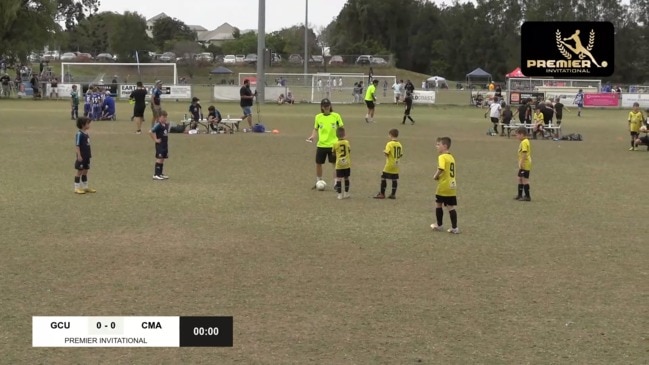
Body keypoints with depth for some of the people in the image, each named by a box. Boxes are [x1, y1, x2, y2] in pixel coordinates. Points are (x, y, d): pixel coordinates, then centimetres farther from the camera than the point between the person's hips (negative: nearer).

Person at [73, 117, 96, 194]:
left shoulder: (86, 133, 9)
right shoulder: (79, 134, -16)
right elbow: (77, 145, -18)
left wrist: (90, 153, 17)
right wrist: (79, 155, -21)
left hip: (87, 156, 8)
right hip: (81, 157, -8)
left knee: (85, 172, 15)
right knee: (79, 172, -1)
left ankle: (85, 187, 25)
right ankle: (77, 188, 7)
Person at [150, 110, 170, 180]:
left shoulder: (166, 125, 9)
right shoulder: (158, 125, -17)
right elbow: (151, 132, -25)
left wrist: (166, 140, 13)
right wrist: (155, 140, -18)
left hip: (165, 144, 8)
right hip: (160, 145, -8)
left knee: (162, 159, 12)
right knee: (159, 159, -8)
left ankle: (160, 174, 19)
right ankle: (156, 175, -6)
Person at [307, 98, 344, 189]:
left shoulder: (336, 116, -4)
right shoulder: (318, 117, 3)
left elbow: (341, 128, 1)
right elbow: (315, 129, 12)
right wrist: (312, 136, -6)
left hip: (333, 145, -3)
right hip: (321, 145, 3)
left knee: (335, 164, -3)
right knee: (318, 164, 9)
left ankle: (336, 183, 6)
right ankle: (318, 182, 26)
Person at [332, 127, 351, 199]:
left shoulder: (335, 144, -7)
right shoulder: (347, 142, -3)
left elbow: (333, 153, 4)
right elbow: (349, 153, 3)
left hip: (339, 164, -2)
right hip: (347, 164, 2)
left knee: (338, 179, 0)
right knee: (346, 178, 13)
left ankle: (340, 194, -2)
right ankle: (346, 193, 20)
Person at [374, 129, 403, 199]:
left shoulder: (389, 144, -13)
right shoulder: (399, 144, 5)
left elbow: (386, 153, -19)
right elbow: (401, 155, 9)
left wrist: (384, 152, 2)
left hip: (389, 165, -6)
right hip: (396, 165, 6)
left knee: (383, 178, 3)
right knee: (394, 180, 9)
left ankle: (382, 194, 5)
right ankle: (393, 194, 11)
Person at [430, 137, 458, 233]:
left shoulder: (442, 157, -13)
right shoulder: (451, 157, 13)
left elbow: (441, 169, -29)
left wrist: (435, 176, -13)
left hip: (443, 186, -7)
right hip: (452, 185, 7)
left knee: (438, 204, 11)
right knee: (451, 207, 5)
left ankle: (439, 225, 22)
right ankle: (454, 228, 1)